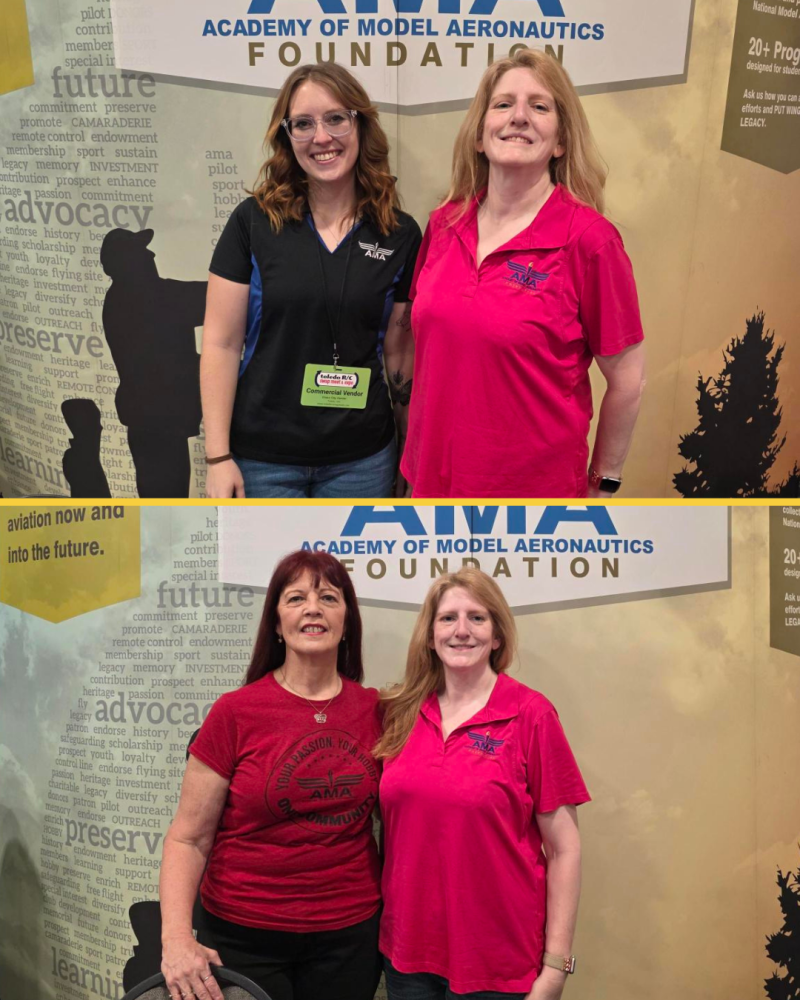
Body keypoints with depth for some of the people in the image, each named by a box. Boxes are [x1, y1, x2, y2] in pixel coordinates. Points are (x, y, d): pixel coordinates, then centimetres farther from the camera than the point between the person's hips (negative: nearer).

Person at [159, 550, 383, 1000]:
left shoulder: (375, 710, -2)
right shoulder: (235, 713, -9)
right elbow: (189, 839, -9)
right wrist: (177, 937, -22)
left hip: (349, 935, 2)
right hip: (244, 937, -2)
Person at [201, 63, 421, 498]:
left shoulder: (399, 234, 1)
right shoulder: (253, 222, -4)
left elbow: (400, 352, 6)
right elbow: (221, 343, -4)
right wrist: (218, 457, -9)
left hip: (361, 459, 1)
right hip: (262, 458, -1)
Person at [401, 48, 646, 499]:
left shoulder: (587, 237, -12)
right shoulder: (444, 224, 2)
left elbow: (628, 381, -7)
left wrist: (604, 481, -1)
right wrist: (419, 453, 13)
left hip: (536, 486, -4)